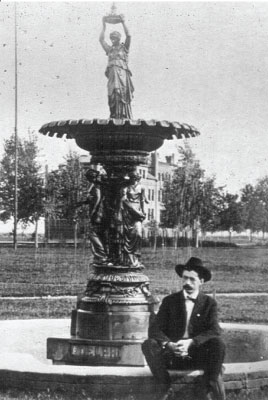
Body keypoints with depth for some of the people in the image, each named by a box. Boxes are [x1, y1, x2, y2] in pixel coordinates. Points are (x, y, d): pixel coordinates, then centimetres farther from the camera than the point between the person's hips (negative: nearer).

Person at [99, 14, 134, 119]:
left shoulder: (124, 47, 14)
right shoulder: (109, 49, 24)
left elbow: (128, 36, 2)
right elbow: (101, 39, 17)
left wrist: (123, 23, 0)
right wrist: (104, 26, 15)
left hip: (122, 74, -4)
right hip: (112, 74, 4)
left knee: (122, 96, -14)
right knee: (113, 96, -5)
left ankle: (124, 117, -20)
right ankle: (114, 117, -7)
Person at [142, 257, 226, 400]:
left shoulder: (209, 303, 5)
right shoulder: (170, 301, 6)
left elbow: (215, 331, -9)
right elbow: (154, 329, -3)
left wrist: (191, 342, -27)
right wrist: (168, 344, -26)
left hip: (198, 355, -1)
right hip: (171, 354, 1)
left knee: (218, 344, -29)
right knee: (148, 345, -27)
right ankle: (166, 387, -21)